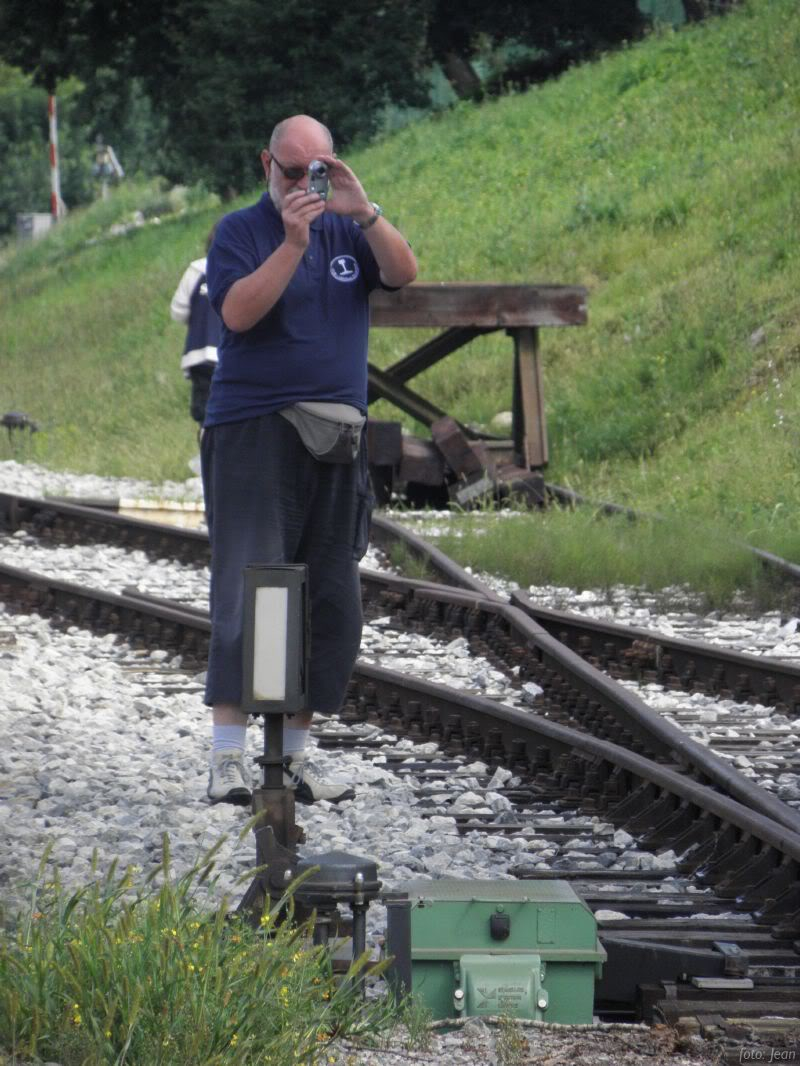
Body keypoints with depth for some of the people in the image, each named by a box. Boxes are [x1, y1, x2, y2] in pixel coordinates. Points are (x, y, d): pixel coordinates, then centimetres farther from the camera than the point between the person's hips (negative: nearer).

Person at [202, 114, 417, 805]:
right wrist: (291, 244, -24)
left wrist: (363, 210, -19)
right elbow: (238, 313, -15)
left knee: (333, 606, 5)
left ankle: (296, 757, 11)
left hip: (335, 440, 5)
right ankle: (228, 761, -14)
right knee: (248, 592, -12)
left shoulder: (347, 233, 12)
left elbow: (403, 274, -5)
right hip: (254, 433, -5)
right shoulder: (241, 231, 0)